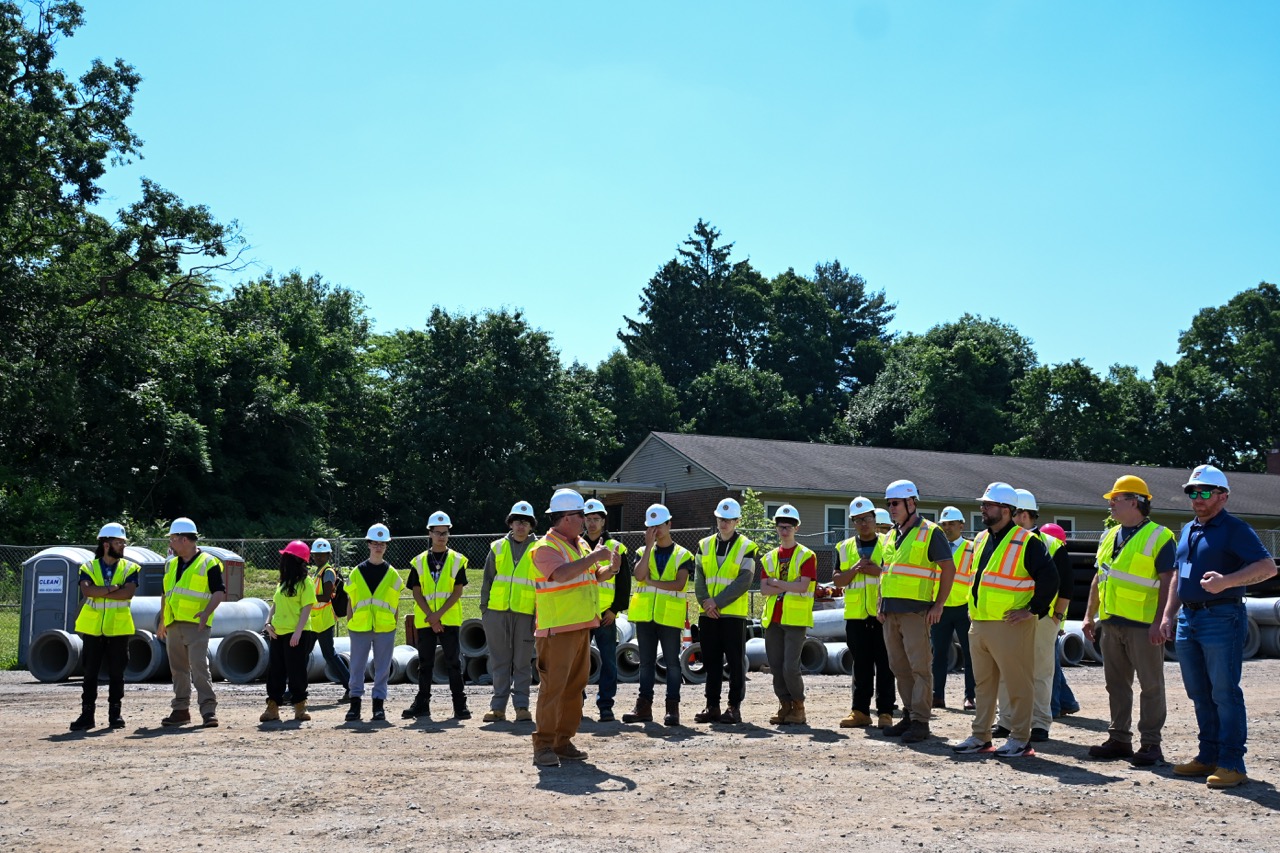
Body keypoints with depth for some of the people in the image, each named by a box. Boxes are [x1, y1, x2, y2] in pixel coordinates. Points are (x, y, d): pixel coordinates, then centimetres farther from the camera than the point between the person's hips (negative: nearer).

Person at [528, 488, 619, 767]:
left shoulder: (580, 545, 17)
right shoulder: (546, 547, -11)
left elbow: (593, 576, 25)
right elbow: (561, 574, -28)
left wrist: (610, 569, 4)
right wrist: (593, 557, -21)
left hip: (582, 626, 9)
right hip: (557, 629, -9)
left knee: (575, 685, 10)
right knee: (552, 686, -10)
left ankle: (563, 741, 18)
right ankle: (543, 745, -7)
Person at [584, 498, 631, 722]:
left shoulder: (616, 548, 5)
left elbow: (624, 582, 4)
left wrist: (615, 609, -4)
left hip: (605, 614, -1)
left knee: (608, 660, -1)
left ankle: (605, 706, 4)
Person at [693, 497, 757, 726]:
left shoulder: (746, 547, -1)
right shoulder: (705, 545, 12)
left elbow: (744, 581, -10)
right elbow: (698, 576, 7)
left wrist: (717, 601, -15)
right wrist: (705, 601, -10)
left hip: (734, 613, -4)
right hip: (708, 614, 4)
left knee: (735, 662, -1)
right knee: (711, 662, 8)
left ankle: (734, 707, 5)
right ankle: (712, 706, 15)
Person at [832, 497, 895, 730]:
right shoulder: (845, 548, 13)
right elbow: (837, 580, 7)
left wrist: (879, 571, -14)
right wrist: (854, 569, -10)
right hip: (856, 615, 3)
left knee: (885, 664, -2)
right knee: (861, 665, 8)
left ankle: (885, 712, 2)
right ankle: (860, 711, 13)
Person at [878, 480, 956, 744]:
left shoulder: (930, 532, -5)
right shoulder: (892, 535, 17)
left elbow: (949, 568, -8)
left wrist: (938, 605, -11)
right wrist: (881, 603, 12)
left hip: (916, 610, -8)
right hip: (891, 612, 8)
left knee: (919, 666, -6)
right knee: (899, 667, 11)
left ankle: (920, 721, -4)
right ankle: (909, 715, 19)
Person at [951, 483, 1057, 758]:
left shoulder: (1026, 541, -11)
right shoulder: (981, 539, 14)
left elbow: (1049, 577, -16)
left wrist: (1033, 610, -14)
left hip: (1010, 625, -8)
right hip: (978, 624, 8)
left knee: (1018, 684, -1)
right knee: (983, 683, 14)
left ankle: (1020, 740, 7)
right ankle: (980, 737, 21)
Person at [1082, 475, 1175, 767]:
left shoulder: (1159, 537, -7)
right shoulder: (1110, 536, 16)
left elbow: (1168, 582, -12)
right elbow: (1099, 579, 20)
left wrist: (1160, 622, -19)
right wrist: (1089, 616, 15)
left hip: (1144, 625, -7)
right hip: (1111, 623, 7)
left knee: (1151, 685, 0)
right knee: (1117, 684, 12)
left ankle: (1150, 744, 5)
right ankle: (1119, 739, 20)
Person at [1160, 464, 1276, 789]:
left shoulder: (1235, 529, -7)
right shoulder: (1187, 531, 17)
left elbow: (1268, 566, -17)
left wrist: (1226, 581, -28)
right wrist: (1168, 615, 17)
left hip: (1222, 619, -8)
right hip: (1188, 619, 8)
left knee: (1225, 693, -7)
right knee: (1200, 694, 11)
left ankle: (1232, 764, -4)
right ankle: (1208, 756, 19)